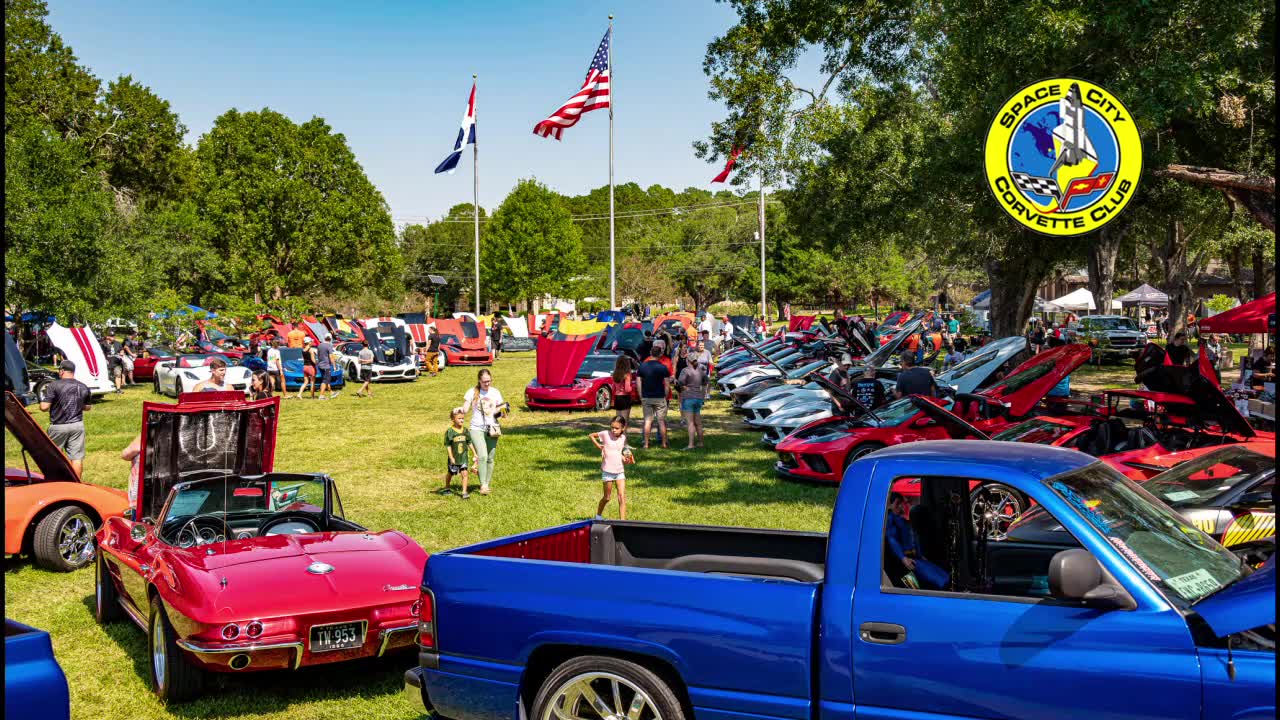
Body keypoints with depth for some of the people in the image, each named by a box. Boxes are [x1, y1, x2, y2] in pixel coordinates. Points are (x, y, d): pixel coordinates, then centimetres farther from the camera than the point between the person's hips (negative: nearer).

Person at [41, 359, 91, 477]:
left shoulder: (54, 386, -10)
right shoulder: (83, 387, 5)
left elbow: (44, 407, -13)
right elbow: (87, 407, 15)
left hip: (58, 426, -3)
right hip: (77, 425, 3)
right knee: (77, 457, 2)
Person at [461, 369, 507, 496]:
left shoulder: (495, 392, 8)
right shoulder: (472, 392, 2)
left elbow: (503, 414, 11)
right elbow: (465, 411, -1)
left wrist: (503, 410, -11)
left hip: (492, 429, 3)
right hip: (476, 428, -3)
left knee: (490, 458, 4)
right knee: (482, 456, -17)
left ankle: (487, 484, 15)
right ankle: (483, 485, -16)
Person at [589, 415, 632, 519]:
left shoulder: (623, 438, 3)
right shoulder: (606, 434, -8)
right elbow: (591, 435, 3)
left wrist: (626, 459, -2)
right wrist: (599, 446, -5)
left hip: (620, 471, 3)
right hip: (608, 471, -3)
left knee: (622, 498, -7)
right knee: (606, 498, 10)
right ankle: (598, 516, 34)